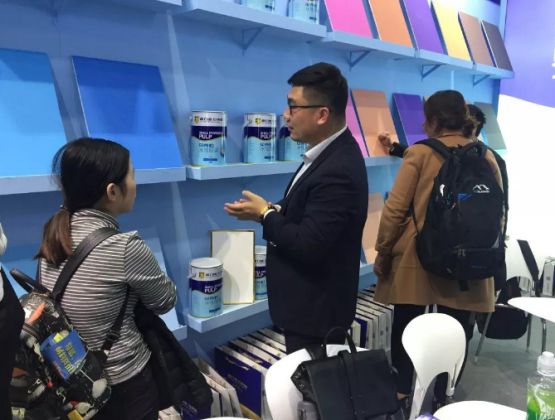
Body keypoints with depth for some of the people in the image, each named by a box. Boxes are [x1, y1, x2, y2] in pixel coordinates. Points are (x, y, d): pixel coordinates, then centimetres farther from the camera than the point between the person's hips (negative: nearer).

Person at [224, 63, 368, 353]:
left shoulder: (337, 170, -29)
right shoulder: (331, 151, 2)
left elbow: (308, 247, -29)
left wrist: (265, 215, -15)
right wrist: (277, 211, -6)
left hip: (315, 310, -9)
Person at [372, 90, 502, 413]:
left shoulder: (420, 153, -8)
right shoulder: (487, 157, 3)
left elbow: (396, 208, -12)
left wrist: (383, 252, -2)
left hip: (416, 260, -2)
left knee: (406, 328, 15)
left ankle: (401, 392, 29)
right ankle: (443, 398, 27)